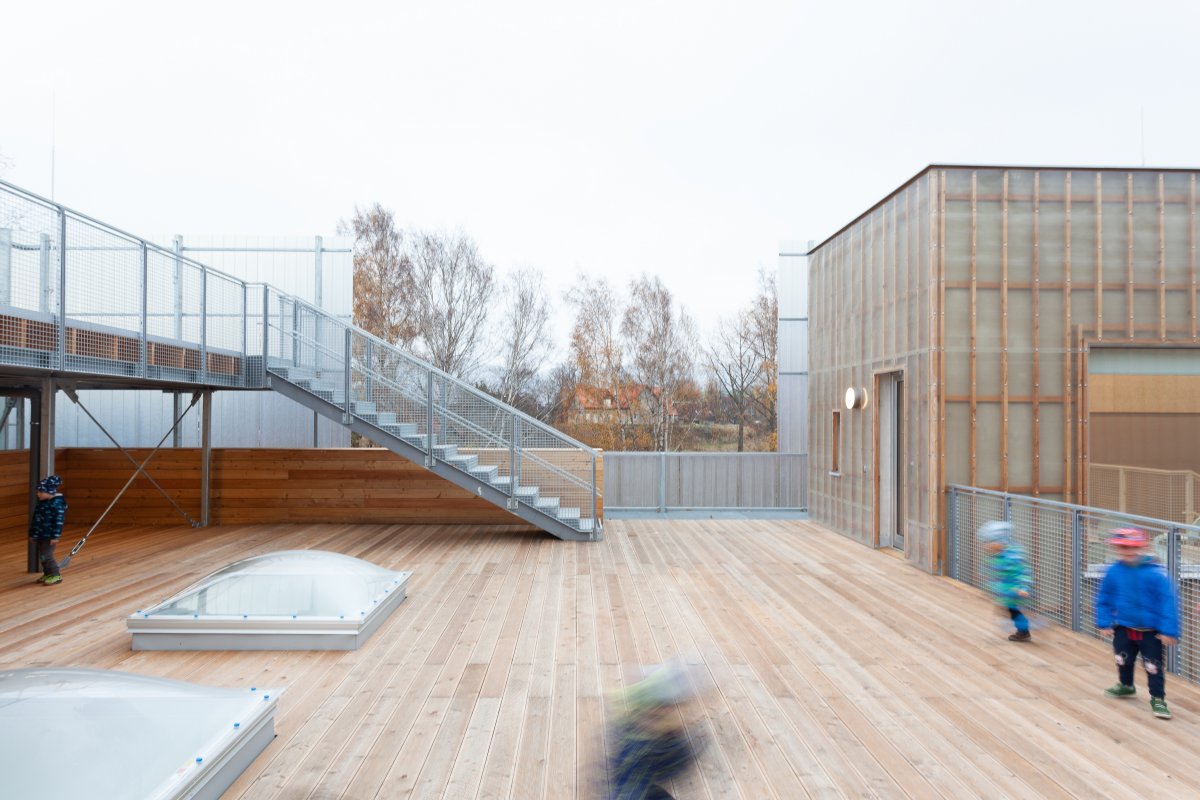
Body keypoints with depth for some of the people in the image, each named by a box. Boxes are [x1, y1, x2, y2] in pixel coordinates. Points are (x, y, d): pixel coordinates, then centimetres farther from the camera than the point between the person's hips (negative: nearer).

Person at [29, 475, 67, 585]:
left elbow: (58, 520, -20)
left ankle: (56, 575, 5)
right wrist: (32, 533, 18)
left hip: (49, 535, -9)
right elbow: (36, 517, 17)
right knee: (42, 555, 14)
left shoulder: (57, 503, -19)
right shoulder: (42, 501, 8)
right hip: (40, 534, 9)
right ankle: (47, 574, 28)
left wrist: (55, 536, -20)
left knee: (46, 555, -7)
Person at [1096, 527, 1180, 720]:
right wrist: (1104, 623, 3)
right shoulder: (1113, 572, -11)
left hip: (1150, 631, -4)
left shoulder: (1155, 573, -21)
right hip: (1124, 627, 4)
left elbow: (1168, 602, -17)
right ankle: (1126, 686, 45)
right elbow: (1104, 599, 2)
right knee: (1122, 659, 20)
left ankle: (1158, 698, 17)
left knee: (1153, 665, -2)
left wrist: (1169, 631, -17)